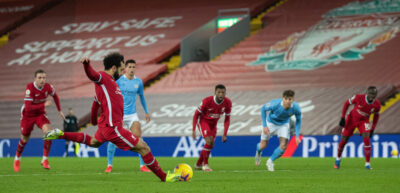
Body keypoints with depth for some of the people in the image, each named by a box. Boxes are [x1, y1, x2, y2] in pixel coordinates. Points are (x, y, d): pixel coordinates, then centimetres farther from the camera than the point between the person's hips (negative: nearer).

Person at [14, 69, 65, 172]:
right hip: (27, 115, -3)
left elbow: (55, 96, 11)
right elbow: (28, 107, -35)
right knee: (24, 139, 9)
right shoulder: (30, 88, -29)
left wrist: (59, 110, 10)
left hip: (40, 114, 3)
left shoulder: (48, 87, -13)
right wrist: (43, 105, -41)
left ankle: (45, 159, -12)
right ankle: (17, 158, 39)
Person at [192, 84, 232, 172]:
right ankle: (205, 164, -12)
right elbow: (196, 114, -17)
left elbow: (227, 119, -5)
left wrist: (225, 134, -10)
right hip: (203, 121, -5)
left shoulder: (227, 103, -17)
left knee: (211, 145, 5)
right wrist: (193, 130, -21)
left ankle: (198, 164, 23)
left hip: (213, 123, 5)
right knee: (209, 141, -22)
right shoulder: (207, 101, -29)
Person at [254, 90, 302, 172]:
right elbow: (263, 109, -15)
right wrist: (264, 126, -17)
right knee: (263, 145, 3)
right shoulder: (274, 104, -36)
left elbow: (298, 120, -8)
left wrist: (297, 136, -12)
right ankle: (258, 152, 43)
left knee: (283, 146, -13)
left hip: (284, 124, 2)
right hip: (271, 122, -2)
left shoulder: (296, 108, -29)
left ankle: (270, 161, 14)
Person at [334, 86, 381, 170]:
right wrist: (342, 118, -14)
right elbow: (347, 103, -11)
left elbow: (376, 115, 3)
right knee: (344, 140, 4)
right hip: (352, 119, -1)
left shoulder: (377, 105, -18)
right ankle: (338, 158, 32)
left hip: (364, 121, 1)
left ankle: (367, 164, -14)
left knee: (366, 139, -21)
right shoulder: (359, 98, -27)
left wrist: (372, 129, 0)